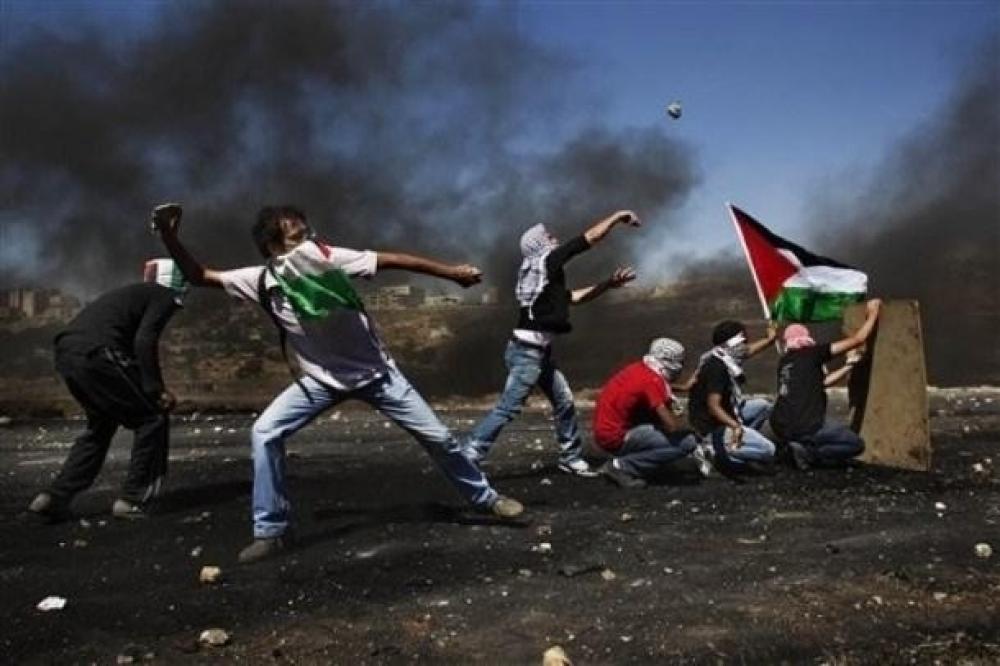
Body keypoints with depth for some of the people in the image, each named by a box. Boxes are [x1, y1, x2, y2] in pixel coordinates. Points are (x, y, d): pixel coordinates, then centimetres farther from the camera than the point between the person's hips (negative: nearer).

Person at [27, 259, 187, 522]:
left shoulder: (135, 293, 32)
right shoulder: (164, 297, 7)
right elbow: (144, 342, -10)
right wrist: (156, 390, -7)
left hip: (67, 352, 9)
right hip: (95, 353, -9)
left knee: (101, 425, 26)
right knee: (153, 418, 6)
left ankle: (54, 498, 20)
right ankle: (132, 499, 9)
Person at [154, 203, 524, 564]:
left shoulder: (330, 258, -20)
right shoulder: (261, 281, -13)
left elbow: (393, 259, -18)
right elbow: (201, 276, -8)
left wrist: (452, 272, -19)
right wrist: (170, 237, -23)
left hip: (374, 371, -2)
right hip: (323, 378, 2)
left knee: (435, 436, 2)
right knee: (264, 433, -14)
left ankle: (486, 498, 26)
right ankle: (270, 532, 0)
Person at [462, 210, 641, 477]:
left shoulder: (544, 274, 18)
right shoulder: (546, 261, -7)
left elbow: (575, 297, 29)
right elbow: (591, 237, -5)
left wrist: (609, 283, 26)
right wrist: (618, 216, 7)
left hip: (540, 351, 10)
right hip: (527, 351, -10)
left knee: (564, 402, 13)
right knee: (508, 409, -10)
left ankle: (571, 458, 23)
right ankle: (467, 458, -8)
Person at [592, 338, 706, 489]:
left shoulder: (640, 368, 7)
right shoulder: (652, 380, -18)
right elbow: (672, 425, -20)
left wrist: (683, 387, 24)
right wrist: (690, 430, -1)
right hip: (615, 437, -9)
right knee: (686, 442, -13)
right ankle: (622, 466, -8)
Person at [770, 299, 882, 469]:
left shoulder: (784, 362, 18)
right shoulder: (811, 354, -2)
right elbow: (857, 340, 2)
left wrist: (848, 365, 32)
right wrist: (873, 314, 16)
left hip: (780, 428, 7)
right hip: (806, 428, -7)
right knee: (857, 444, 12)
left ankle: (799, 446, 9)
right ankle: (808, 452, -6)